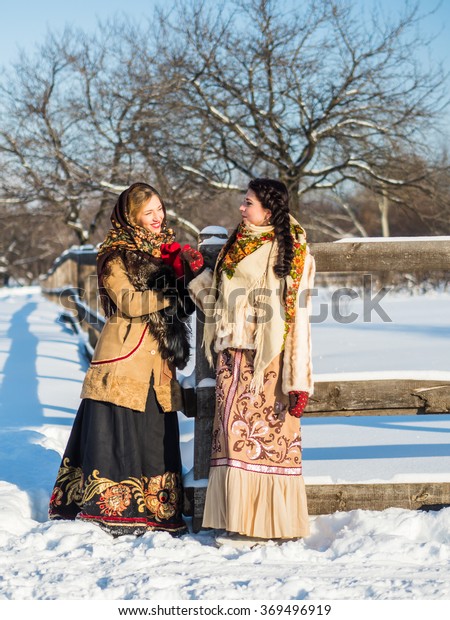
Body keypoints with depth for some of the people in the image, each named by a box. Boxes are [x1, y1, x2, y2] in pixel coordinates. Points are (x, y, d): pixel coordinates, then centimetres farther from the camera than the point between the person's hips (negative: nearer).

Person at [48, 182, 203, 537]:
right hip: (125, 358, -6)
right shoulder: (116, 256, -3)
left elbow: (184, 304, 15)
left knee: (158, 436, 7)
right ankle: (111, 509, 3)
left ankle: (155, 511, 13)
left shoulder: (168, 249, 16)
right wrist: (171, 294, -18)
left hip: (159, 362, 6)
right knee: (117, 434, -4)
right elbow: (129, 303, -15)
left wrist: (187, 279, -5)